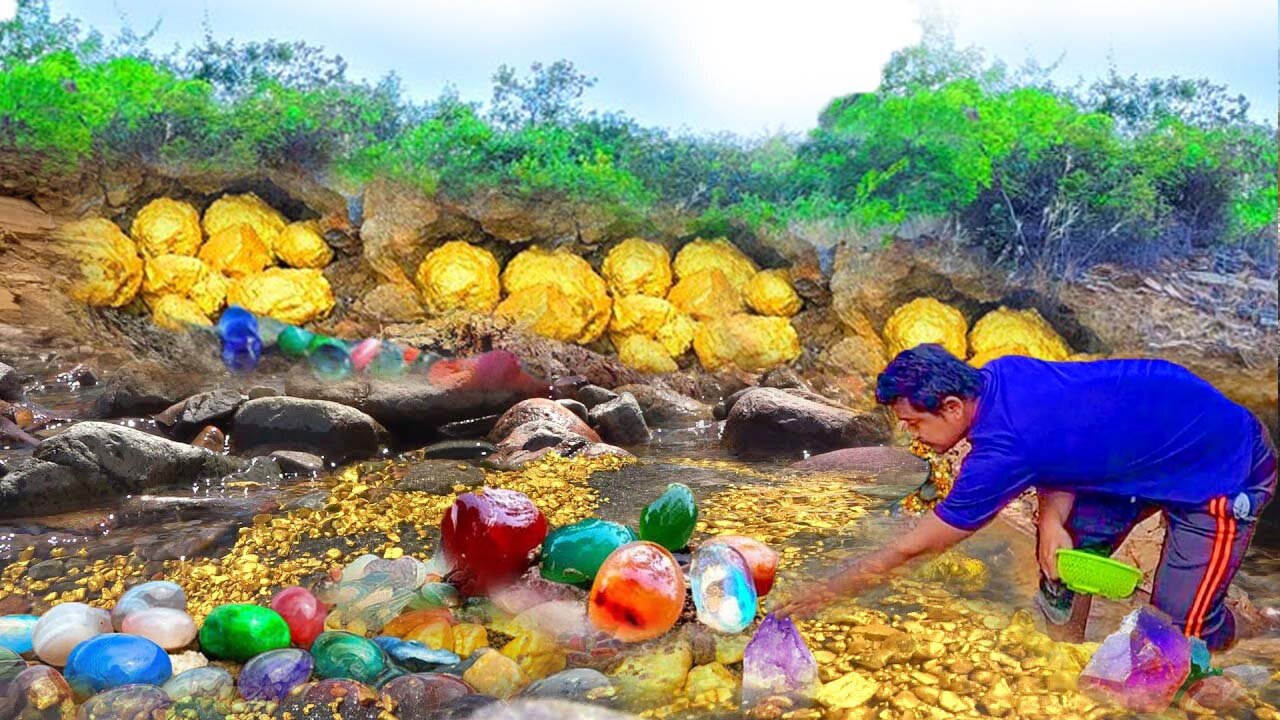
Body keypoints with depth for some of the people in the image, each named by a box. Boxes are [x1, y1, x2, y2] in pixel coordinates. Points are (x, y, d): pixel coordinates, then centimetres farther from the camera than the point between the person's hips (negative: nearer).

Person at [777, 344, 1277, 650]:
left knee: (1183, 627, -3)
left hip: (1225, 467, -8)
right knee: (1066, 553, 4)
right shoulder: (1003, 372, -13)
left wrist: (826, 592, -15)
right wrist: (1053, 518, -22)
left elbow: (910, 549, -24)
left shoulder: (1002, 450, -33)